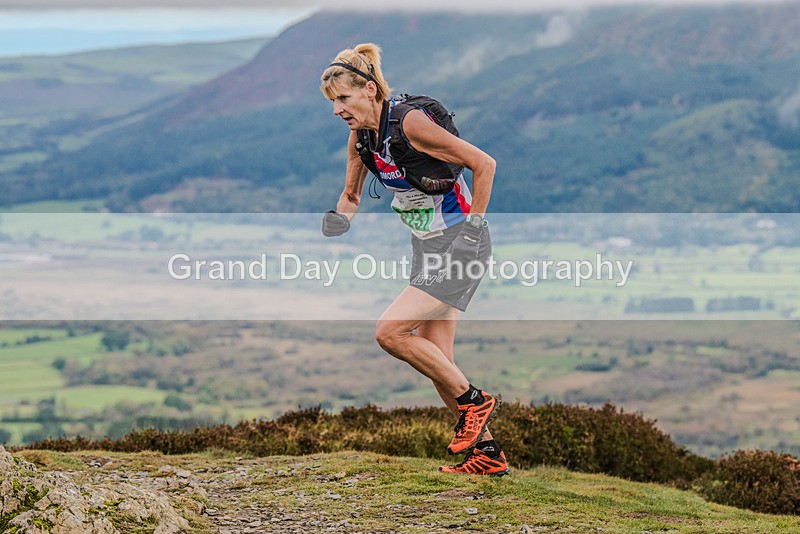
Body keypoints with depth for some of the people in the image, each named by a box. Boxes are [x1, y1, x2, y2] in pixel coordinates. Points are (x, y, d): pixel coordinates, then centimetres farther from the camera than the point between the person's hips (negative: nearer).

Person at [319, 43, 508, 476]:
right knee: (434, 359, 7)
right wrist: (338, 221, -3)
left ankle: (472, 400, 1)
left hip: (461, 242, -9)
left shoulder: (410, 122, -21)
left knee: (390, 332, -16)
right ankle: (487, 454, 17)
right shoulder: (360, 137, 3)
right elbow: (351, 195, 18)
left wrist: (472, 223, -12)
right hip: (426, 246, 9)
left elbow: (484, 164, -18)